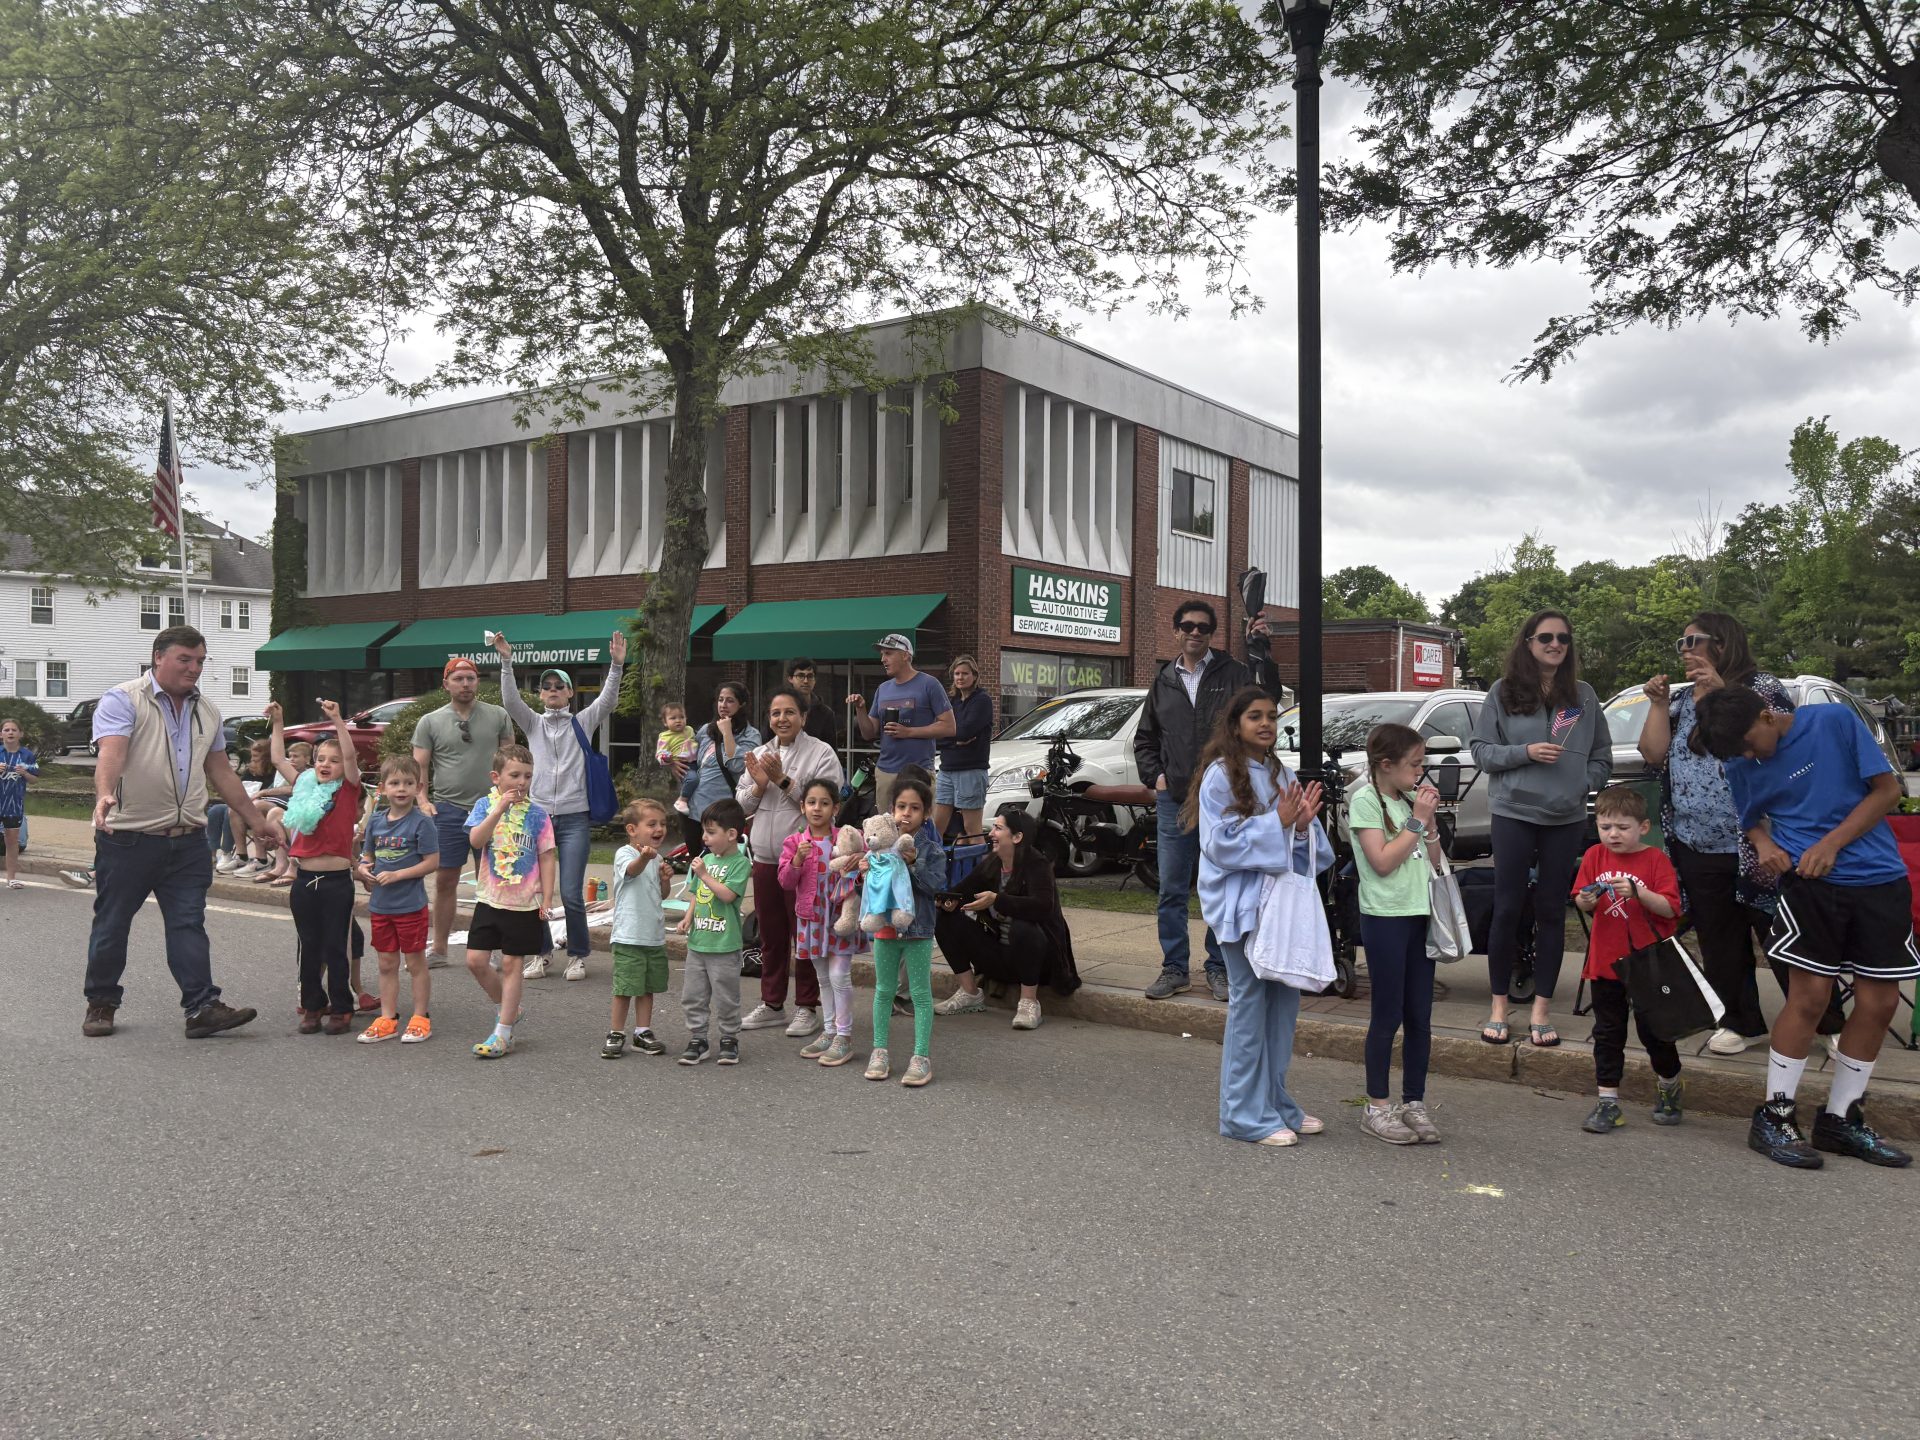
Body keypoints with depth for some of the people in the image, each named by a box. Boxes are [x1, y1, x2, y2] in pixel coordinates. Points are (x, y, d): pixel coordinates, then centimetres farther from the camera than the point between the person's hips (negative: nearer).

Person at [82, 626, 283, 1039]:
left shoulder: (206, 711, 13)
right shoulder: (123, 700, -6)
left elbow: (222, 773, 19)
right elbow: (111, 753, -23)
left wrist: (258, 821, 18)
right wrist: (105, 796, -41)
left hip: (187, 839, 4)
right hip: (129, 838, -4)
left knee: (189, 924, 0)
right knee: (112, 924, 9)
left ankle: (202, 1007, -3)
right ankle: (101, 1003, 25)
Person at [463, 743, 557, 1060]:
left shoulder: (536, 814, -4)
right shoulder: (485, 805, -1)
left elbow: (547, 859, -1)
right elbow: (476, 840, -18)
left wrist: (547, 899, -5)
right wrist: (500, 808, -25)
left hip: (524, 904, -2)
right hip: (490, 900, 2)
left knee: (512, 964, 3)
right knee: (476, 960, 1)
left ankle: (503, 1033, 11)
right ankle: (508, 1008, 26)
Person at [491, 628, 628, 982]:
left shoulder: (582, 723, 7)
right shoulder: (533, 724, 11)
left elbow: (608, 700, -8)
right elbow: (510, 700, -5)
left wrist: (617, 665, -22)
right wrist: (506, 662, -18)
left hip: (575, 819, -2)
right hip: (538, 816, 2)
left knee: (571, 894, -5)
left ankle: (577, 955, 11)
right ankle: (539, 953, 18)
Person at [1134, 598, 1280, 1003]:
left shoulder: (1232, 673, 1)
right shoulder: (1163, 682, 13)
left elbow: (1268, 695, -19)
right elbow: (1144, 739, 22)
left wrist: (1259, 648, -27)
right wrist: (1155, 775, 8)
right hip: (1174, 802, 3)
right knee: (1172, 890, 5)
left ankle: (1219, 969, 15)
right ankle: (1174, 969, 15)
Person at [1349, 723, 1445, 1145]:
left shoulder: (1409, 801, 14)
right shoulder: (1366, 800, -7)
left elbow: (1433, 862, 14)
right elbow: (1382, 862, -17)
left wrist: (1429, 821, 1)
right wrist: (1417, 821, -11)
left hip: (1419, 915, 7)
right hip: (1385, 917, -7)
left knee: (1420, 1018, 8)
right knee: (1388, 1016, -1)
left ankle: (1414, 1103, 17)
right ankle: (1377, 1106, 9)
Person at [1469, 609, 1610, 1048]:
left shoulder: (1583, 695, 6)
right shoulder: (1503, 692, 1)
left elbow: (1601, 756, 9)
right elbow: (1482, 751, 0)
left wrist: (1583, 786, -7)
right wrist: (1525, 752, -15)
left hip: (1566, 818, 2)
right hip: (1513, 814, -2)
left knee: (1551, 911, 7)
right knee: (1507, 909, 1)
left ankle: (1542, 1008, 15)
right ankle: (1499, 1005, 13)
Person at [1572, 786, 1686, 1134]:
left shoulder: (1655, 860, -8)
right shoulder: (1595, 856, 2)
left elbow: (1669, 908, -15)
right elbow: (1581, 900, 4)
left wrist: (1638, 892, -28)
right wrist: (1587, 900, -18)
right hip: (1606, 961, 3)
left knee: (1653, 1028, 8)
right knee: (1608, 1033, 7)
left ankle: (1670, 1085, 35)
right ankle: (1608, 1102, 14)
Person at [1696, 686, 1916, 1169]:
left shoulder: (1836, 721, -6)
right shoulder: (1743, 767, 2)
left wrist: (1831, 843, -12)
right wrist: (1765, 844, -6)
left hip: (1880, 879, 1)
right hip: (1809, 882, 0)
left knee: (1879, 1002, 3)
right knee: (1809, 997, -7)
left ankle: (1841, 1119, 17)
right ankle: (1774, 1117, 3)